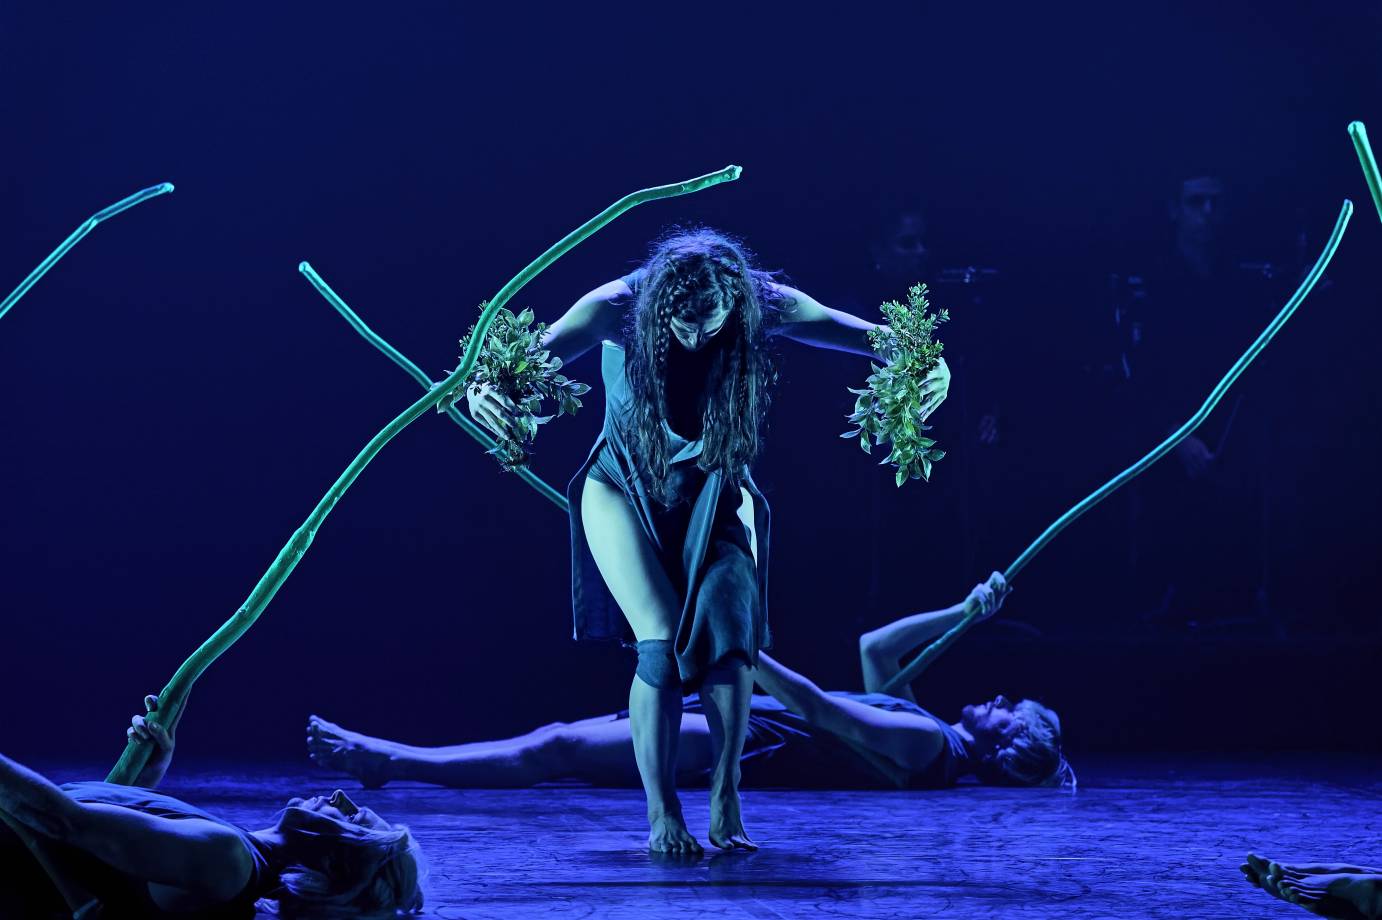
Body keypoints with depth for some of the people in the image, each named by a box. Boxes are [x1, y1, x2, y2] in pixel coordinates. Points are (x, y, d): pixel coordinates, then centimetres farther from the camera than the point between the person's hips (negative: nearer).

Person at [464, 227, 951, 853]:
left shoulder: (764, 306, -23)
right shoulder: (619, 308, -26)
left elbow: (870, 335, -25)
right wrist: (484, 388, -59)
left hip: (711, 491, 2)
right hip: (625, 489, -1)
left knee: (727, 619, -21)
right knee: (662, 642, -19)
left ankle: (725, 800, -10)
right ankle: (661, 813, -8)